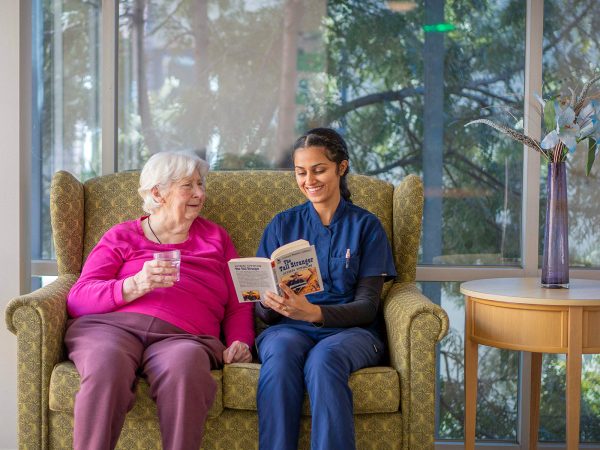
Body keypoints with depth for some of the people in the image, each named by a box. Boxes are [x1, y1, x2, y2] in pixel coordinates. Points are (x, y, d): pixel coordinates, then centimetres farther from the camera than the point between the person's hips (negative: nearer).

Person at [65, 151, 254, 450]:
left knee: (184, 365, -38)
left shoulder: (215, 237, 28)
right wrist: (135, 285, -10)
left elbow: (238, 306, 22)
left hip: (181, 336, 1)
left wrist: (240, 343, 1)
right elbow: (78, 299, 7)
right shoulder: (122, 236, 20)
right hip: (111, 325, 0)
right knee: (107, 366, -38)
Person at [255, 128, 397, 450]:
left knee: (323, 359, -36)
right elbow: (264, 312, 10)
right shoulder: (282, 225, 14)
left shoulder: (366, 226, 8)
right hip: (289, 328, 1)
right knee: (281, 353, -35)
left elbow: (367, 305, -1)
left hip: (349, 329, -1)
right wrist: (269, 303, -17)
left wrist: (315, 312, -20)